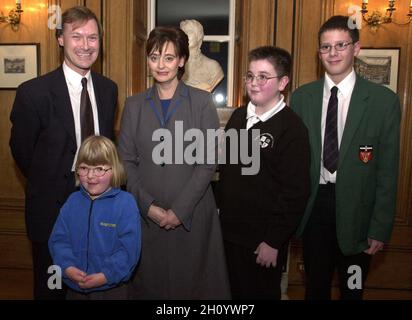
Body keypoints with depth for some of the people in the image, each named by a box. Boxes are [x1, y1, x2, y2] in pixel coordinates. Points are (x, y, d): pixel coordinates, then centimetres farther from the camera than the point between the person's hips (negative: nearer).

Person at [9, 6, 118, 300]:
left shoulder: (109, 89, 1)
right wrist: (48, 184, 5)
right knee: (51, 288, 17)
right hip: (52, 209, -4)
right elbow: (21, 150, -4)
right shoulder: (33, 92, -15)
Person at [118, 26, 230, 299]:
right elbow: (126, 161, 4)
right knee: (149, 282, 12)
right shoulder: (134, 105, 6)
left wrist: (180, 210, -12)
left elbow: (208, 161, -7)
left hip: (192, 214, -2)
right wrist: (149, 206, -8)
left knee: (191, 282, 9)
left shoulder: (202, 102, -2)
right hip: (146, 215, 2)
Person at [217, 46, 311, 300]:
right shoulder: (239, 116, 5)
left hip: (263, 240, -6)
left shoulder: (292, 128, -15)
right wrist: (221, 211, 9)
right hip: (229, 231, 6)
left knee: (261, 293, 14)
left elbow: (296, 192, -17)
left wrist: (274, 242, -15)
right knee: (235, 291, 21)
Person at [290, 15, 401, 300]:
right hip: (313, 206, 2)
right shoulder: (301, 97, 2)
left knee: (352, 290, 16)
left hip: (355, 209, -1)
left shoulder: (384, 100, -6)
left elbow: (387, 170, -5)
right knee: (315, 287, 18)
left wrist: (381, 228, -7)